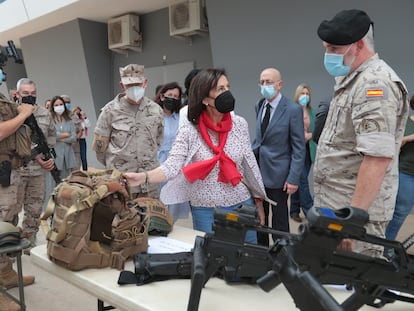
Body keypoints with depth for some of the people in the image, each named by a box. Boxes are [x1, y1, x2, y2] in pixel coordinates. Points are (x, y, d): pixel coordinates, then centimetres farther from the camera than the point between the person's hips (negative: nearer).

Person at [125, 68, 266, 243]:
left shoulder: (239, 124, -2)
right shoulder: (189, 132, -10)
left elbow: (250, 163, 5)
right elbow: (171, 166, -19)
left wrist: (259, 203, 9)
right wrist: (144, 177, -38)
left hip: (241, 206, 3)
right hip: (205, 211, -2)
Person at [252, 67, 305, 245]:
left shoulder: (293, 110, -12)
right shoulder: (259, 106, 6)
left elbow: (299, 148, -12)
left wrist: (293, 178, -16)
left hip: (277, 173, -5)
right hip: (257, 170, 5)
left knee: (279, 220, 9)